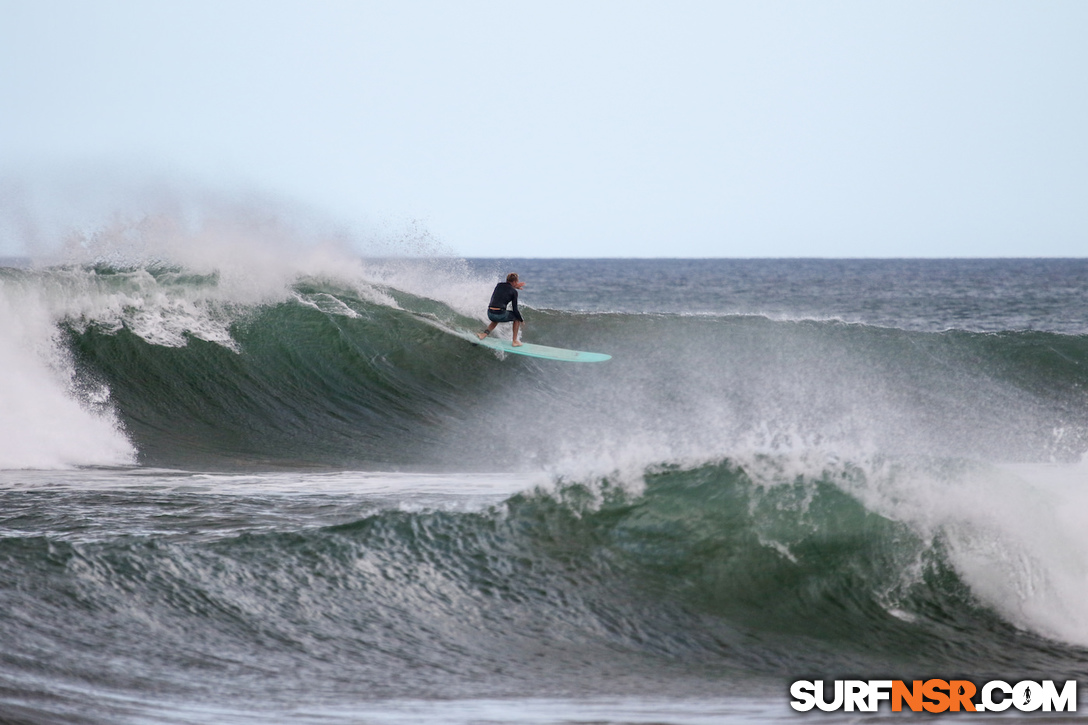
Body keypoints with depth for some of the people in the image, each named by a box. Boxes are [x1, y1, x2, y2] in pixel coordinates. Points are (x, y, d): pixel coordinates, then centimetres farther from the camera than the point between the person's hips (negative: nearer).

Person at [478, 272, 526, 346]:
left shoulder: (499, 285, 13)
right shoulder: (514, 292, 0)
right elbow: (515, 310, 0)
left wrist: (514, 287, 40)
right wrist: (521, 320, 14)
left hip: (490, 314, 5)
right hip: (500, 314, -5)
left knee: (496, 319, 42)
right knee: (517, 316, 23)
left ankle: (484, 334, 19)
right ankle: (515, 341, 21)